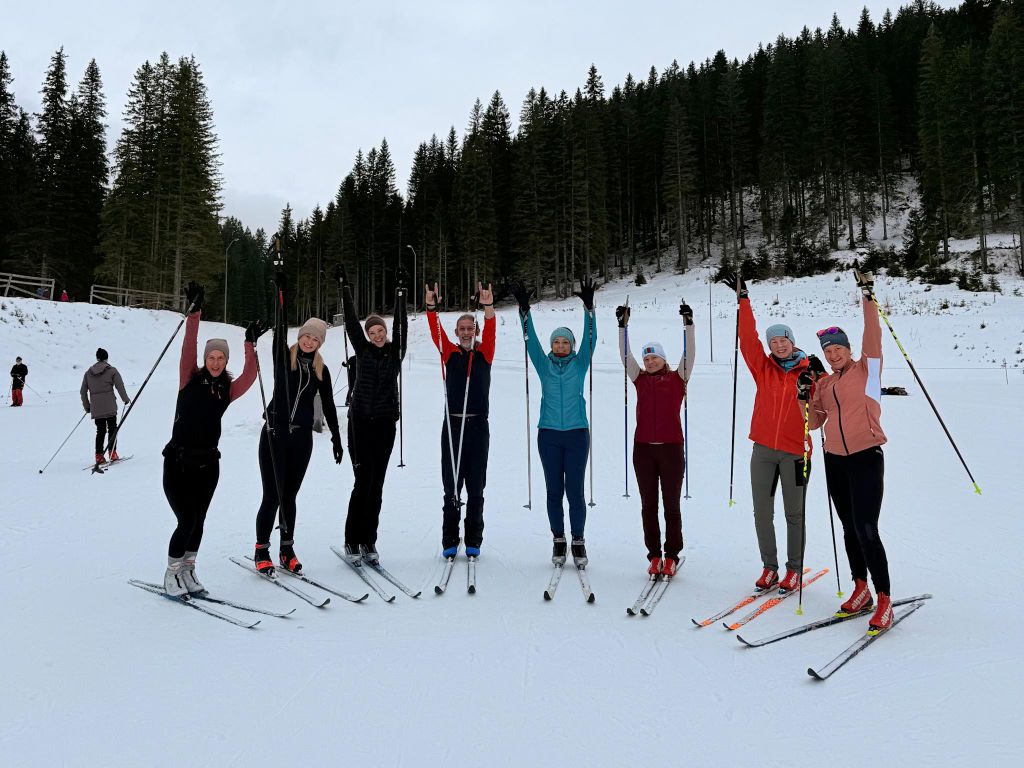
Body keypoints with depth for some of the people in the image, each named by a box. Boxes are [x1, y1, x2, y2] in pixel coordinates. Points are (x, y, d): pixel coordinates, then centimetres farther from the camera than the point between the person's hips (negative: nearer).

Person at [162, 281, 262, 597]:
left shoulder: (227, 390, 5)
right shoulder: (190, 379, -2)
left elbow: (249, 376, -11)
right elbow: (188, 348, -13)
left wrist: (250, 344, -15)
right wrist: (194, 313, -20)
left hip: (207, 464, 4)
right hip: (178, 463, -4)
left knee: (198, 522, 11)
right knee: (187, 521, -7)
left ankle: (187, 572, 29)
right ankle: (171, 574, 14)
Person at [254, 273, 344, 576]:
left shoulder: (321, 369, 9)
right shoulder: (283, 356, 2)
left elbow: (328, 405, 11)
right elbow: (279, 327, -13)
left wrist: (336, 438, 10)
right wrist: (282, 292, -22)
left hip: (302, 437, 3)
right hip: (275, 432, -3)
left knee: (289, 495, 11)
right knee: (272, 496, -3)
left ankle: (287, 550, 20)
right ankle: (261, 551, 11)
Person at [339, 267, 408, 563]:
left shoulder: (396, 351, 7)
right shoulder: (363, 350, 6)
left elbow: (401, 324, -1)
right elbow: (351, 322, 2)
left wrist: (400, 291, -6)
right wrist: (345, 289, -1)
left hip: (385, 423, 2)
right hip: (360, 420, -1)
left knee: (376, 484, 5)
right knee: (363, 481, -6)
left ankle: (368, 541, 13)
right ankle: (352, 541, 5)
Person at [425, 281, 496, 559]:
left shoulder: (484, 353, 8)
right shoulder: (449, 353, 9)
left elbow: (490, 331, -9)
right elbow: (436, 333, -6)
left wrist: (488, 307, -26)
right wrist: (431, 307, -22)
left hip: (478, 426, 0)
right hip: (452, 425, 0)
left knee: (475, 488, 6)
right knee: (451, 487, 4)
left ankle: (473, 541, 14)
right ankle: (449, 541, 11)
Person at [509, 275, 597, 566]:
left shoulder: (579, 364, 4)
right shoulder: (544, 365, 6)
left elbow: (590, 338, -6)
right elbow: (530, 339, -1)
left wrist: (588, 306, -16)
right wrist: (524, 308, -12)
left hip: (577, 434, -1)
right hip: (549, 435, 1)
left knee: (575, 490, 0)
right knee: (554, 491, 7)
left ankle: (578, 542, 13)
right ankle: (558, 540, 19)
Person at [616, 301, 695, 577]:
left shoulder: (677, 377, 5)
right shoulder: (640, 379, 11)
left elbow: (689, 354, -4)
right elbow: (625, 355, 6)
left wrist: (688, 324, -12)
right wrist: (622, 326, -2)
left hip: (671, 448, -2)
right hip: (643, 448, 3)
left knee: (671, 504, 4)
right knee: (648, 504, 7)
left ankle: (671, 556, 13)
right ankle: (654, 555, 17)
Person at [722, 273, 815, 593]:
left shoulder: (809, 371, -1)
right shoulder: (763, 368, 4)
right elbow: (748, 339, -4)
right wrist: (743, 299, -7)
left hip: (794, 452, -2)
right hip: (763, 450, 3)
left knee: (794, 513, 8)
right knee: (762, 512, 6)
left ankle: (794, 569, 22)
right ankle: (770, 567, 20)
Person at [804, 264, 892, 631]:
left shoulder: (867, 368, 0)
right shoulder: (823, 382, 12)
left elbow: (873, 337, -16)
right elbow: (814, 422, 13)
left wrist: (867, 296, -21)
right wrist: (805, 397, -3)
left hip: (866, 458, -6)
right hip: (835, 461, 6)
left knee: (866, 530, -11)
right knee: (849, 529, 13)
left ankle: (884, 600, 1)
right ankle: (861, 590, 27)